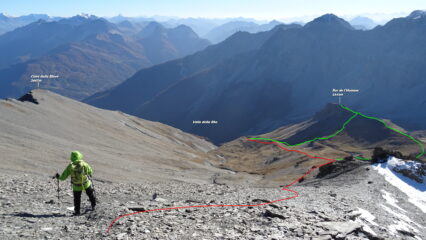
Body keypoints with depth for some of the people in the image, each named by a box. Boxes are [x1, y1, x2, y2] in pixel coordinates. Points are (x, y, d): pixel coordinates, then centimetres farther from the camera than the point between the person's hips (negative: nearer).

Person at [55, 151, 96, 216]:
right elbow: (90, 171, -4)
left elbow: (63, 177, -8)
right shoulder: (84, 164, -16)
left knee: (77, 199, 18)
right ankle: (93, 205, 38)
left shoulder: (70, 166, -14)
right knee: (91, 194, 25)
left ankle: (77, 211, 24)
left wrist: (58, 177, 13)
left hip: (76, 186, 0)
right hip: (86, 184, 0)